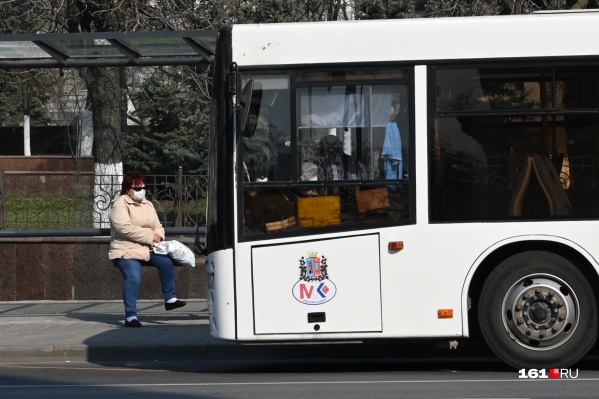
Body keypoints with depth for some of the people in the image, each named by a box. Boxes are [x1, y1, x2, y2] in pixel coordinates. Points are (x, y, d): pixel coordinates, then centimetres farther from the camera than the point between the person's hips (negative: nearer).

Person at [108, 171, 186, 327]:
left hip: (148, 249, 7)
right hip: (126, 251, -7)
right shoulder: (120, 205, -7)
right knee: (134, 278, -27)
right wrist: (150, 237, -20)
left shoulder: (148, 205, 18)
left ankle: (170, 298, -4)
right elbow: (125, 228, -21)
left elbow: (158, 226, 19)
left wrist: (158, 236, -8)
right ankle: (131, 317, -25)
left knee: (166, 262, -16)